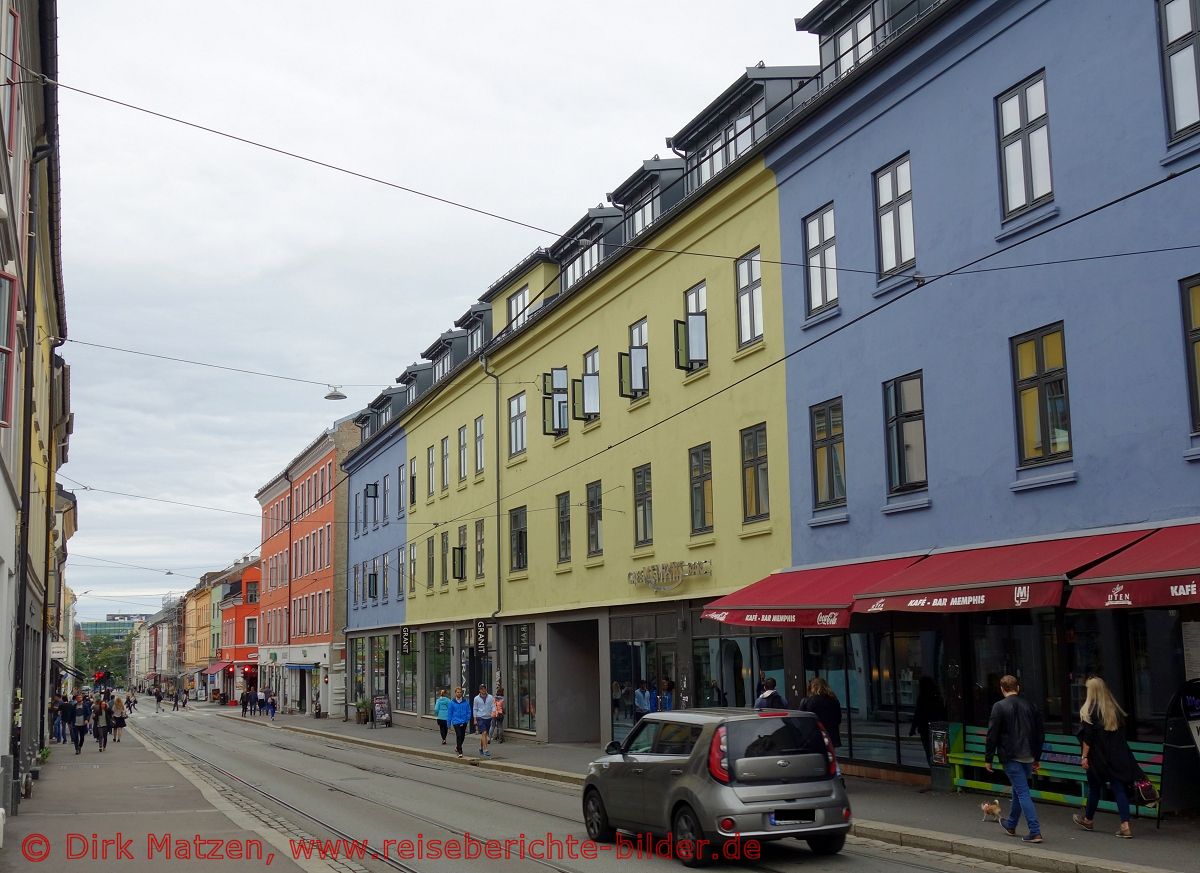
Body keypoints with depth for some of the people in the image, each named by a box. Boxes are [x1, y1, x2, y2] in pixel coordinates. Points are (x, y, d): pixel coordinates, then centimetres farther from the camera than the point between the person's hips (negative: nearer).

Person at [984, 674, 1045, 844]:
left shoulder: (999, 706, -9)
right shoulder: (1030, 706, 7)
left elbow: (992, 735, -10)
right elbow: (1040, 733, 12)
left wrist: (988, 758, -2)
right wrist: (1036, 758, 21)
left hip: (1011, 757, -6)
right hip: (1028, 757, 6)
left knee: (1022, 792, -5)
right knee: (1018, 790, 21)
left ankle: (1035, 832, -11)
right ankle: (1011, 825, 37)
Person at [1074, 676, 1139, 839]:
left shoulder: (1089, 710, -12)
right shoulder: (1115, 709, 6)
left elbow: (1087, 737, -14)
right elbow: (1122, 732, 10)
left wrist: (1084, 756, -9)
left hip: (1098, 757, -4)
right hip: (1117, 757, 4)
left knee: (1094, 788, 12)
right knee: (1119, 788, 2)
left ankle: (1088, 819, 31)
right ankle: (1125, 826, -7)